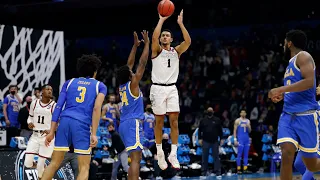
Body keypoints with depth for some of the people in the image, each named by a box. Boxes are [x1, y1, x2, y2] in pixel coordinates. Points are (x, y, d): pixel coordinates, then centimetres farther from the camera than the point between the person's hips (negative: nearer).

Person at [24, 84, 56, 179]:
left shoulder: (54, 105, -5)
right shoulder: (34, 103, 5)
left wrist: (51, 130, -21)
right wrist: (29, 123, -6)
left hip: (47, 136, -3)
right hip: (35, 136, 3)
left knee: (40, 166, -5)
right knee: (28, 163, -6)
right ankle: (41, 166, 26)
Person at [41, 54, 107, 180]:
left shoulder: (69, 82, 21)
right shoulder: (100, 86, 14)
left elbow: (58, 107, 12)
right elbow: (96, 109, -2)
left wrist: (52, 132, 11)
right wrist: (94, 134, -7)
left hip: (65, 121, 3)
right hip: (82, 124, -3)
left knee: (54, 163, 10)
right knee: (84, 167, 2)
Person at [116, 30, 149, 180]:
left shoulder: (122, 86, 13)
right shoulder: (132, 84, -7)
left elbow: (129, 64, 23)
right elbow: (142, 63, -6)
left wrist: (135, 45, 26)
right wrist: (147, 43, 0)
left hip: (124, 124, 9)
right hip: (132, 123, -9)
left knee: (135, 158, 15)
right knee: (136, 159, -16)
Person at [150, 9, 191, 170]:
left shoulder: (176, 51, 9)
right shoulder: (157, 50, 1)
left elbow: (188, 41, -8)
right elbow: (154, 37, -20)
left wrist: (180, 23, -12)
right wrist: (161, 20, -16)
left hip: (172, 89, 3)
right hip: (158, 88, -3)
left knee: (174, 121, -2)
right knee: (159, 122, 2)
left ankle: (173, 155, 1)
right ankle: (160, 154, 10)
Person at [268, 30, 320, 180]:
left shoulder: (303, 56, -5)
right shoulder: (291, 63, 22)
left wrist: (281, 89, -18)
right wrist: (282, 95, 15)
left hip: (305, 115, -7)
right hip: (288, 115, 7)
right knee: (286, 154, -14)